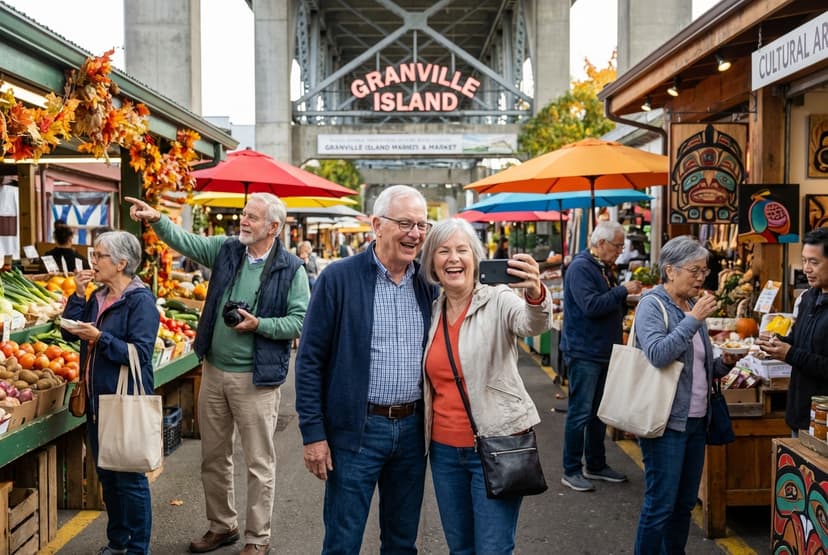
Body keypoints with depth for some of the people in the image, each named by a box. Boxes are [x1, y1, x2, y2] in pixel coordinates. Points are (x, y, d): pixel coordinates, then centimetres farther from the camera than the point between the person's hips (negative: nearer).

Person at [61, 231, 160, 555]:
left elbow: (140, 353, -20)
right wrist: (78, 295, -3)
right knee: (106, 476, 18)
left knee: (130, 479, 2)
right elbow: (69, 333, 5)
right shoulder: (98, 297, 11)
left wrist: (100, 338, -25)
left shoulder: (140, 301, -14)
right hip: (98, 401, 8)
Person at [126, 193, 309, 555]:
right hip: (214, 370, 6)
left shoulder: (291, 269, -9)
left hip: (256, 377, -5)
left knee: (258, 462, 4)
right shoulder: (226, 250, 6)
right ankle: (222, 526, 34)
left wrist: (258, 325, -19)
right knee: (213, 456, 16)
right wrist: (157, 220, -14)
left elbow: (301, 320, -10)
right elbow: (183, 241, 2)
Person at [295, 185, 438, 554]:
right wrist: (313, 434, -10)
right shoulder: (339, 278, -8)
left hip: (413, 429, 4)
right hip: (357, 430, -4)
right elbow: (309, 361, -8)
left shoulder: (428, 284, 4)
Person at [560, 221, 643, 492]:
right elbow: (591, 306, -25)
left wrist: (628, 295, 4)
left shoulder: (605, 269, 15)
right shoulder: (580, 267, -14)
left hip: (604, 351, 9)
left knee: (599, 411, 16)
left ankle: (596, 465, 27)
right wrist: (623, 290, -19)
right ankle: (571, 471, 6)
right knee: (580, 412, -3)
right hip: (584, 351, -9)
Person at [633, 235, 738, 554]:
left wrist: (725, 363, 1)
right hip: (666, 420, -8)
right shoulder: (652, 305, -9)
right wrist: (693, 319, -22)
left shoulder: (693, 306, 12)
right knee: (660, 504, -3)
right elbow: (657, 354, -26)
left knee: (685, 502, 15)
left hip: (696, 420, 8)